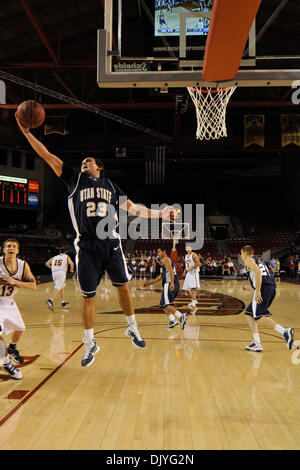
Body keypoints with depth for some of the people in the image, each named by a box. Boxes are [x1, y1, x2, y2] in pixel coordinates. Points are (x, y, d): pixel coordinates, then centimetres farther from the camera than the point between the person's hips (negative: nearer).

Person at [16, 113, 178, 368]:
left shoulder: (110, 185, 16)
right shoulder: (75, 178, 12)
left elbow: (133, 208, 17)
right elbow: (47, 156, 8)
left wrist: (159, 214, 12)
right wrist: (27, 132, 2)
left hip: (111, 243, 1)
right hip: (87, 246, -1)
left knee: (123, 286, 4)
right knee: (88, 296, 4)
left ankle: (132, 328, 26)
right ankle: (90, 344, 19)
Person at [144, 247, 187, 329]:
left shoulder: (165, 259, -2)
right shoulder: (163, 261, 29)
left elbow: (171, 270, -18)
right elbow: (161, 277, 35)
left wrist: (172, 283, -30)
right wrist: (150, 282, 36)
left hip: (169, 284, -10)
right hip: (167, 284, 10)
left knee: (165, 305, -17)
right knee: (163, 304, 14)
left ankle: (181, 316, -29)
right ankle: (172, 320, 3)